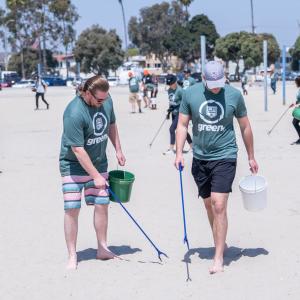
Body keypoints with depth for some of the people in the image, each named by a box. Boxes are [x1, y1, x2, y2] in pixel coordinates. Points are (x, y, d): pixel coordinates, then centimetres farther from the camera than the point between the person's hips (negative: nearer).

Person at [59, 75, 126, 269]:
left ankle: (103, 249, 18)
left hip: (99, 162, 6)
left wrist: (118, 150, 13)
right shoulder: (74, 113, -27)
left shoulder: (106, 100, -6)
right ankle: (72, 256, 3)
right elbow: (78, 150, -26)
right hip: (74, 165, -6)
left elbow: (111, 125, 14)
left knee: (102, 205, 5)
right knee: (72, 209, -7)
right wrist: (95, 176, -25)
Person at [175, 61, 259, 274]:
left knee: (219, 205, -13)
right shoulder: (190, 94, -2)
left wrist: (251, 157, 13)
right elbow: (182, 125, 5)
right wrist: (179, 153, -6)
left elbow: (245, 127, 7)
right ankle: (221, 244, 32)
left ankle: (219, 258, -9)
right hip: (200, 158, 3)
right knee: (209, 205, 12)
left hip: (224, 157, -3)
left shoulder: (234, 95, -4)